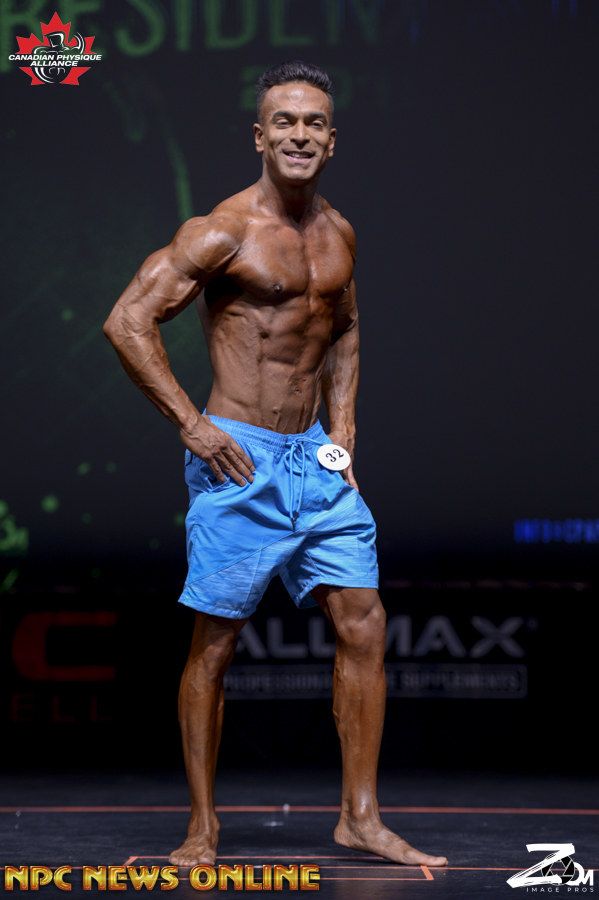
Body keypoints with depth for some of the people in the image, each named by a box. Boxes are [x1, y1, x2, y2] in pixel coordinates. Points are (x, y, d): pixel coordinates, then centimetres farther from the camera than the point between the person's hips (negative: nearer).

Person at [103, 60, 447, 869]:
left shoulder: (339, 236, 10)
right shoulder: (223, 233, -11)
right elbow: (127, 322, -14)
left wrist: (342, 427, 15)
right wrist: (191, 424, -14)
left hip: (315, 457, 6)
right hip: (239, 461, -6)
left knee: (363, 625, 1)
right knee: (216, 643, 1)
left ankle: (360, 816, 9)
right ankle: (203, 826, 11)